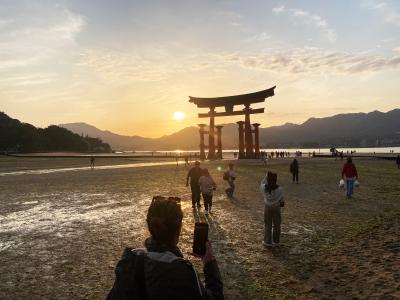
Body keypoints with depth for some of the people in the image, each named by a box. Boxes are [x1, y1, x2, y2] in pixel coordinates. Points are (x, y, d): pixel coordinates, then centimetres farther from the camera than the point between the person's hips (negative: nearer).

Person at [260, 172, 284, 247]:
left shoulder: (264, 188, -17)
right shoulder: (279, 189, -20)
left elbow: (262, 183, 8)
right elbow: (281, 200, -7)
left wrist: (266, 176, 0)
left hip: (267, 207, 1)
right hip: (276, 208, -1)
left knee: (267, 225, 12)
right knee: (276, 225, 15)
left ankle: (267, 242, 17)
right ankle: (276, 241, 25)